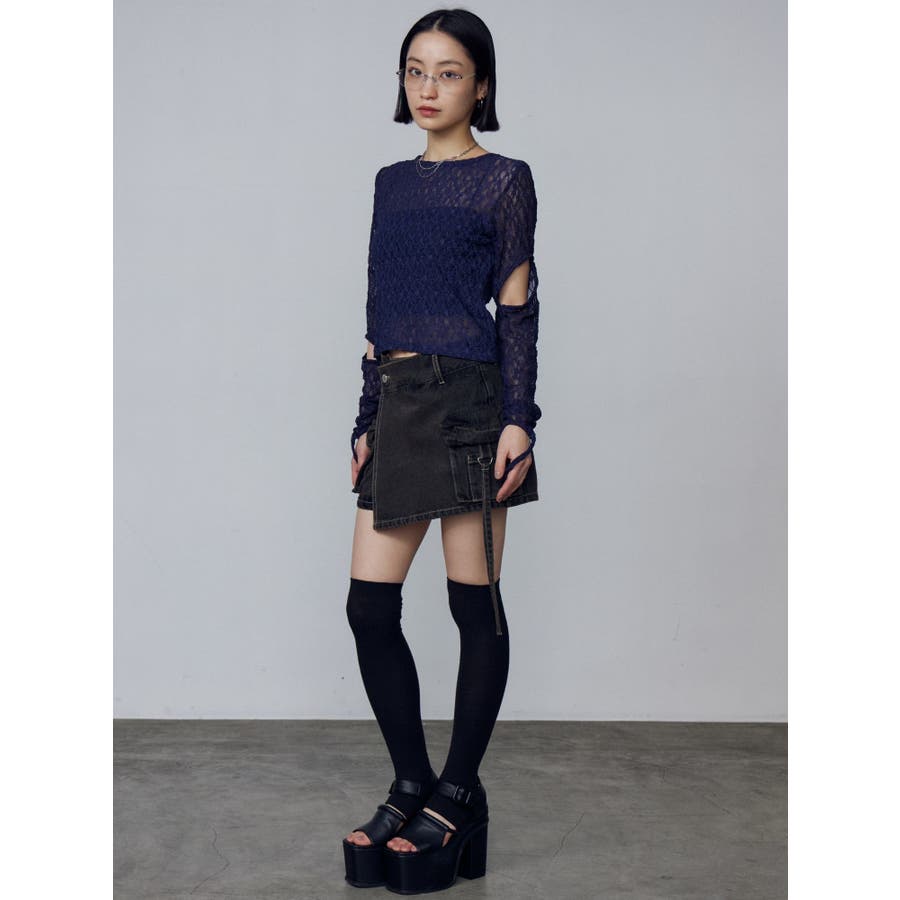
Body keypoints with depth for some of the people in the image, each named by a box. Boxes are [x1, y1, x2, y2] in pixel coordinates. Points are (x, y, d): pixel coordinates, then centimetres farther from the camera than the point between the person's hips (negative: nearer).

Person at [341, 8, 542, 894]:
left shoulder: (503, 180, 2)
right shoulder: (392, 183, 18)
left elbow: (518, 306, -3)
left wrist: (519, 418, -12)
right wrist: (366, 423, 14)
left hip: (468, 399, -6)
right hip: (398, 404, 6)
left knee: (475, 602, 1)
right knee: (369, 604, 2)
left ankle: (459, 794, 12)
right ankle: (412, 784, 16)